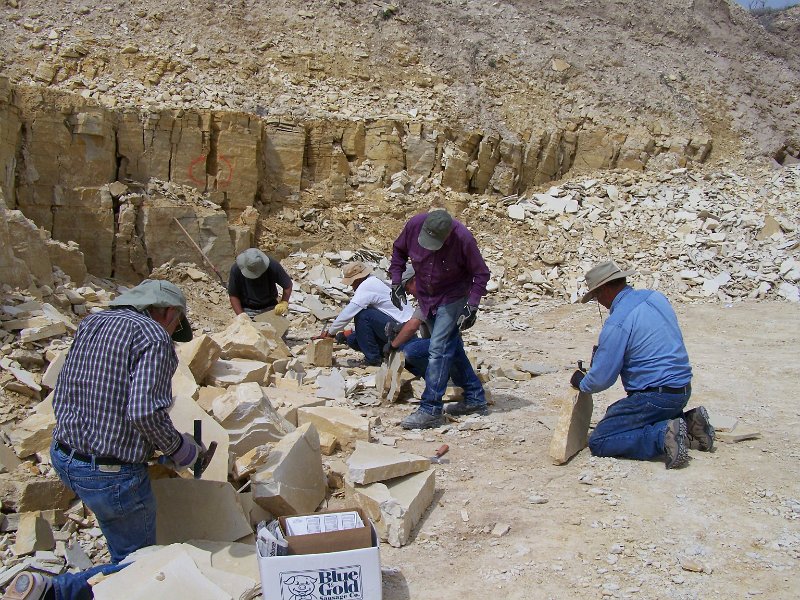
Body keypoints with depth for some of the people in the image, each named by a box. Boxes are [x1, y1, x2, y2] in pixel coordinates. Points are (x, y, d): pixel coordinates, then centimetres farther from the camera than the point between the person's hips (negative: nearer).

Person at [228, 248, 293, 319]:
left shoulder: (272, 265, -19)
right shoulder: (236, 269, -18)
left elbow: (287, 285, -5)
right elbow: (233, 295, -9)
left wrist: (284, 303, -19)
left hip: (270, 308, 0)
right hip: (248, 310, 0)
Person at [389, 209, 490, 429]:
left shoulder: (463, 239, -28)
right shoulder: (414, 225, -19)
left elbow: (481, 273, -15)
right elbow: (399, 250, 3)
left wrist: (472, 306, -22)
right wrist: (396, 282, -3)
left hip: (452, 298, -6)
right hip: (426, 297, 6)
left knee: (438, 349, -13)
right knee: (452, 348, 13)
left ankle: (431, 409, -8)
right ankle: (476, 399, 27)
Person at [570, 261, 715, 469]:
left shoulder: (617, 323, -19)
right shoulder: (656, 297, 6)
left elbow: (601, 378, -15)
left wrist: (582, 383, 8)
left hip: (655, 395, -9)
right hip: (682, 389, 9)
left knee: (598, 442, -5)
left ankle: (664, 436, -19)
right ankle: (687, 423, 12)